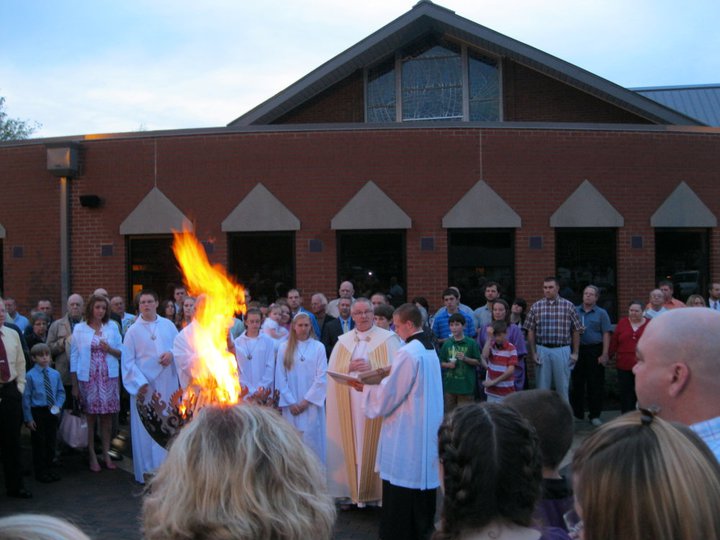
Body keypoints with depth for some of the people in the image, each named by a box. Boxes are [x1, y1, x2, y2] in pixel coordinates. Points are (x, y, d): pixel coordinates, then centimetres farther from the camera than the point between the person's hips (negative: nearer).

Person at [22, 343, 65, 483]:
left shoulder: (55, 374, 1)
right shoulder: (30, 375, -11)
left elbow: (61, 392, 10)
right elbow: (26, 397, -9)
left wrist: (58, 405, -8)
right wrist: (28, 418, -9)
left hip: (52, 412, 4)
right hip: (37, 412, -4)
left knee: (51, 442, 13)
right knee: (39, 443, 4)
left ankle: (48, 469, 28)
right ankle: (40, 472, 17)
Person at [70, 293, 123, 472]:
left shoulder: (112, 327, 8)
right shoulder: (79, 328, 1)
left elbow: (122, 352, 11)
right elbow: (74, 357, 0)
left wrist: (110, 349, -11)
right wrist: (74, 385, -2)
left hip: (109, 378, 2)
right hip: (88, 379, -2)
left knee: (107, 417, 6)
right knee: (90, 418, 2)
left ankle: (106, 454, 16)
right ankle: (92, 456, 12)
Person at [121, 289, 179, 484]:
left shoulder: (168, 325, 7)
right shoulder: (133, 330, 0)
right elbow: (127, 360, -2)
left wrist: (171, 353, -11)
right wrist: (140, 382, -12)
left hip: (167, 383, 2)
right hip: (144, 385, -2)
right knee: (145, 429, -1)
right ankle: (147, 471, 7)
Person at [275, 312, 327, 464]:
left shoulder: (318, 347, 2)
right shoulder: (284, 347, 4)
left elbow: (321, 378, -2)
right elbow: (280, 377, 1)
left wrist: (306, 401, -8)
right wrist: (290, 402, -6)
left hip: (312, 403, -1)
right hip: (291, 404, 1)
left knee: (312, 441, -2)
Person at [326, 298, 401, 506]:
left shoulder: (388, 339, 0)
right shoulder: (342, 341, 10)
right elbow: (332, 372, 6)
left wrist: (372, 368, -17)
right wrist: (349, 368, -12)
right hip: (349, 405, 3)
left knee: (374, 447, 0)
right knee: (351, 445, 4)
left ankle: (376, 490, 9)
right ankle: (351, 489, 12)